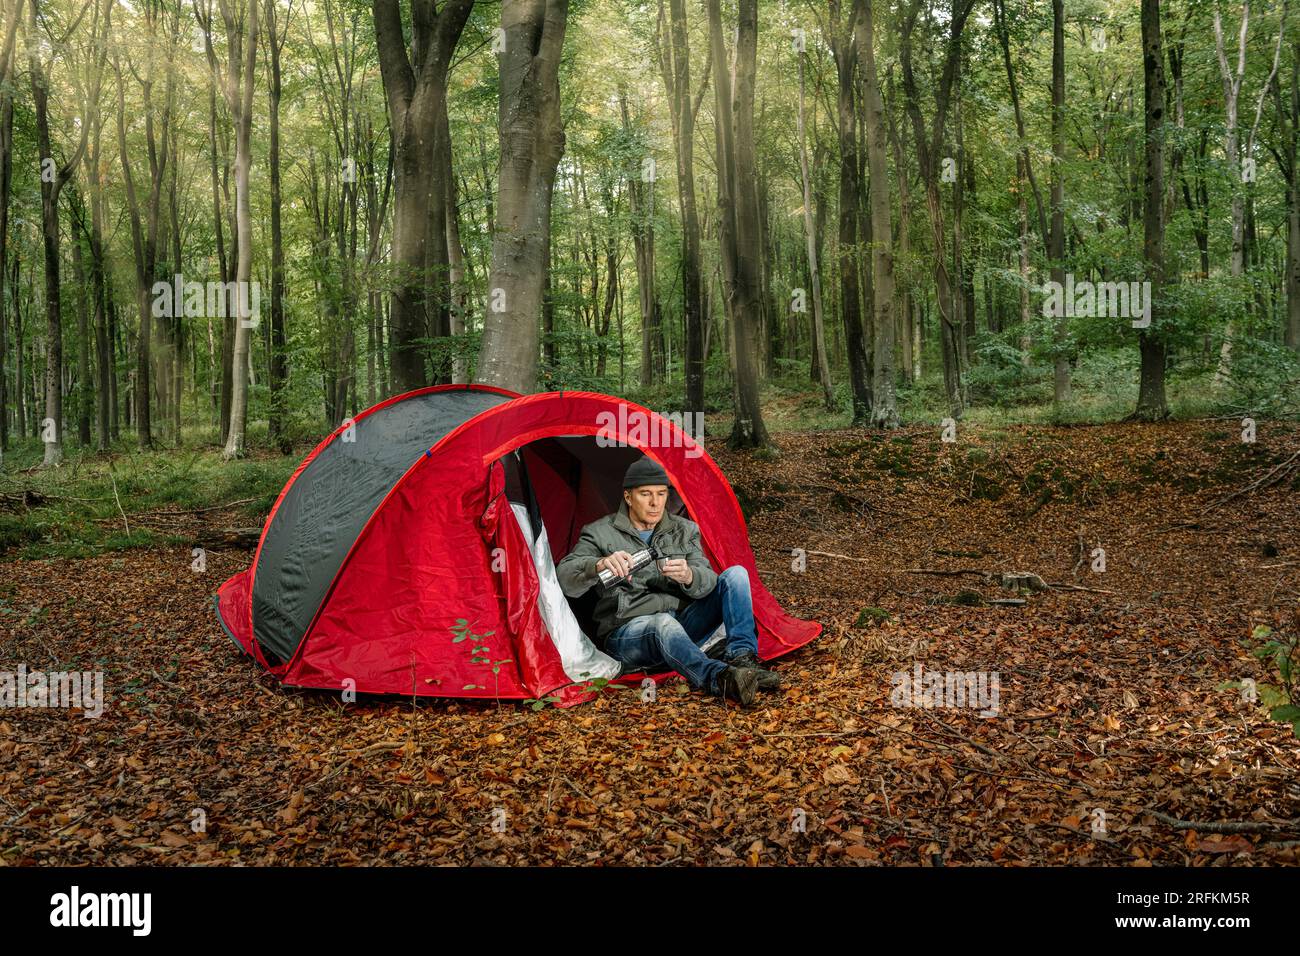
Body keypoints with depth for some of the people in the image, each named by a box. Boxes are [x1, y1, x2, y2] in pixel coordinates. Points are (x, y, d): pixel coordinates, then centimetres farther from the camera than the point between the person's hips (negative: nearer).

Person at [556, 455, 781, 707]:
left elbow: (707, 581, -4)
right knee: (664, 623, -40)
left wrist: (689, 576, -30)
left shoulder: (684, 530, 10)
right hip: (627, 635, -5)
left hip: (682, 626, 5)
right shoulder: (601, 533, 0)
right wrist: (599, 565, -36)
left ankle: (741, 659, -28)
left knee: (736, 574, -10)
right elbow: (565, 578, -15)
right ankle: (720, 679, -65)